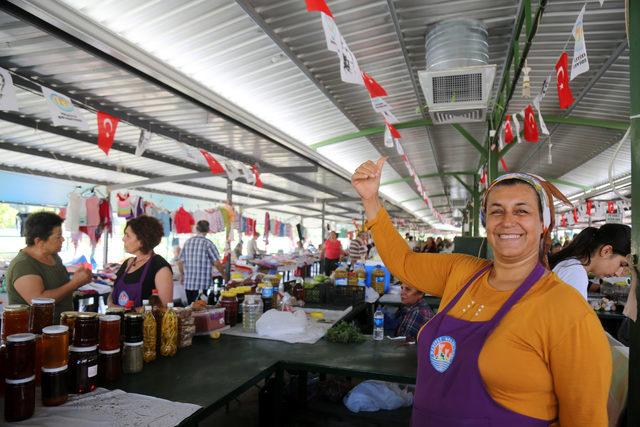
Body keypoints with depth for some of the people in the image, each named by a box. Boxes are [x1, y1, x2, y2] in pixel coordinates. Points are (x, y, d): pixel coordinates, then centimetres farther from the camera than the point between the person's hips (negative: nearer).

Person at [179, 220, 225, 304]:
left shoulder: (187, 242, 6)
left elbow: (181, 262, 10)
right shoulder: (208, 243, -8)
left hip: (188, 283, 5)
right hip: (203, 285, -5)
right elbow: (216, 263, -10)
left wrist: (183, 276, 25)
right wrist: (223, 275, 7)